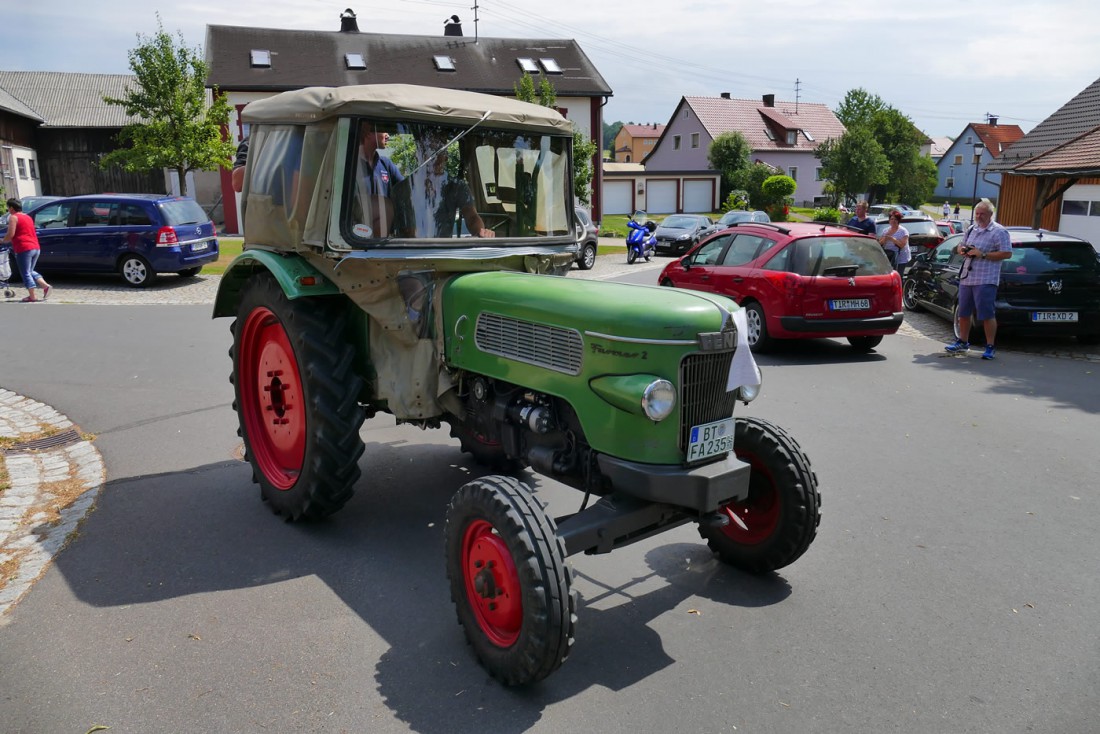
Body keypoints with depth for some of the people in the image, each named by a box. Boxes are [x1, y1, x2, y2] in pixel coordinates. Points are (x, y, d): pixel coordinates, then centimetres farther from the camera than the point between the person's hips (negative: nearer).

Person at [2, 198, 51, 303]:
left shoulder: (13, 217, -4)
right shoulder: (28, 217, 19)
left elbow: (11, 234, -13)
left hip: (24, 249, -8)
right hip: (36, 248, 8)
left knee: (25, 273, 0)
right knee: (30, 271, 19)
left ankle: (32, 296, -2)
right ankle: (46, 286, 1)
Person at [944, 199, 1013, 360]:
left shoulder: (999, 232, -7)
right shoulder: (971, 229, 16)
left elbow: (1007, 253, -14)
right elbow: (960, 246, 26)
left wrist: (982, 254, -18)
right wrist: (962, 250, 2)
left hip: (985, 280, -7)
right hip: (966, 278, 7)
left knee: (987, 315, -6)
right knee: (963, 313, 14)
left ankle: (990, 347, 1)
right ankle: (962, 342, 27)